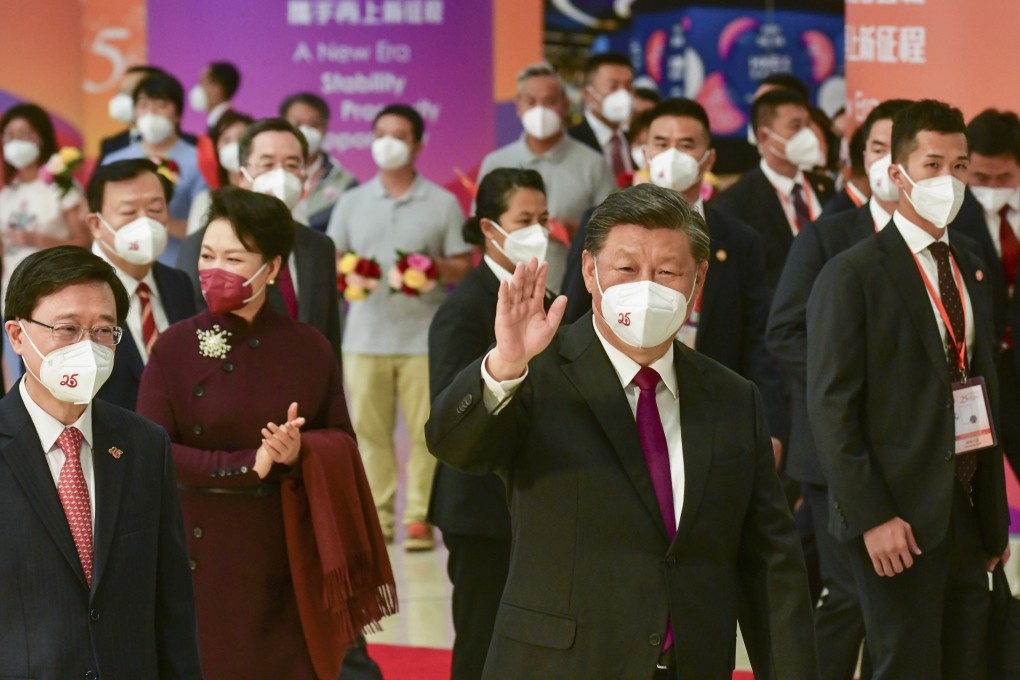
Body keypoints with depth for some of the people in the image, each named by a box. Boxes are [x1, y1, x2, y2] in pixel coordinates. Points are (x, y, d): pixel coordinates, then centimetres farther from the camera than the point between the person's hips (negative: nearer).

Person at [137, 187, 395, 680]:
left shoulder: (308, 348, 1)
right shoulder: (175, 348, -5)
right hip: (203, 553, -2)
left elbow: (343, 441, 5)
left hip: (288, 555, 2)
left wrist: (301, 451, -17)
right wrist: (249, 464, -18)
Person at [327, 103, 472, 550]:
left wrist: (436, 267, -14)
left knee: (425, 430, -6)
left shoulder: (443, 203, 8)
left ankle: (420, 517, -1)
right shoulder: (351, 203, 15)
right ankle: (377, 516, 8)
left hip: (424, 335, -2)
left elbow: (463, 268, 6)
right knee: (369, 429, 1)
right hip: (366, 334, 2)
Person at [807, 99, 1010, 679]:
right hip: (899, 521, -7)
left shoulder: (975, 273, 14)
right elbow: (831, 407, -12)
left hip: (969, 516, 7)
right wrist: (871, 517, -18)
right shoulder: (852, 276, -7)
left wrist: (995, 519, 15)